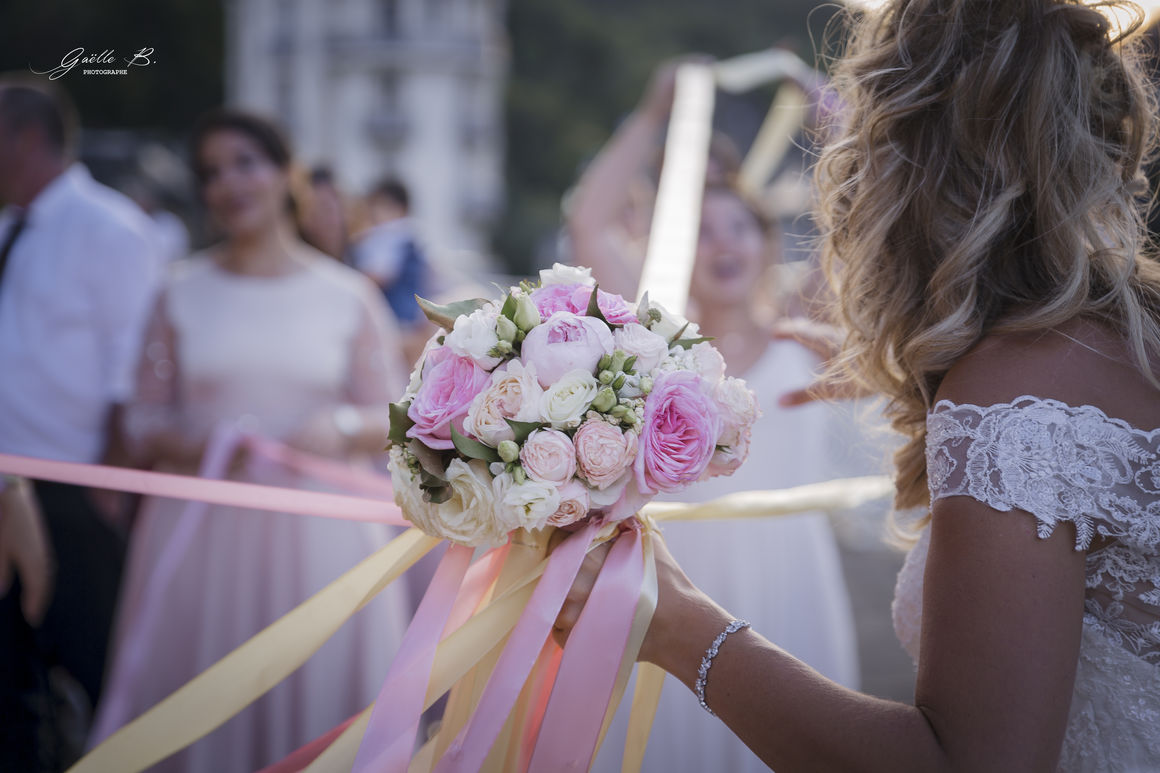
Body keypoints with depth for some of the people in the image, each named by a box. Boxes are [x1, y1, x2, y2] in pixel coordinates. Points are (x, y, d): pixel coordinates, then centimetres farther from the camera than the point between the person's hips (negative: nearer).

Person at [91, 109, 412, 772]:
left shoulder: (349, 296, 4)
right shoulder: (183, 292, 7)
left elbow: (394, 418, 7)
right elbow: (144, 419, 8)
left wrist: (343, 427, -14)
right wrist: (188, 448, -13)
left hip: (319, 535, 0)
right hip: (201, 533, 1)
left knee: (317, 695, 2)